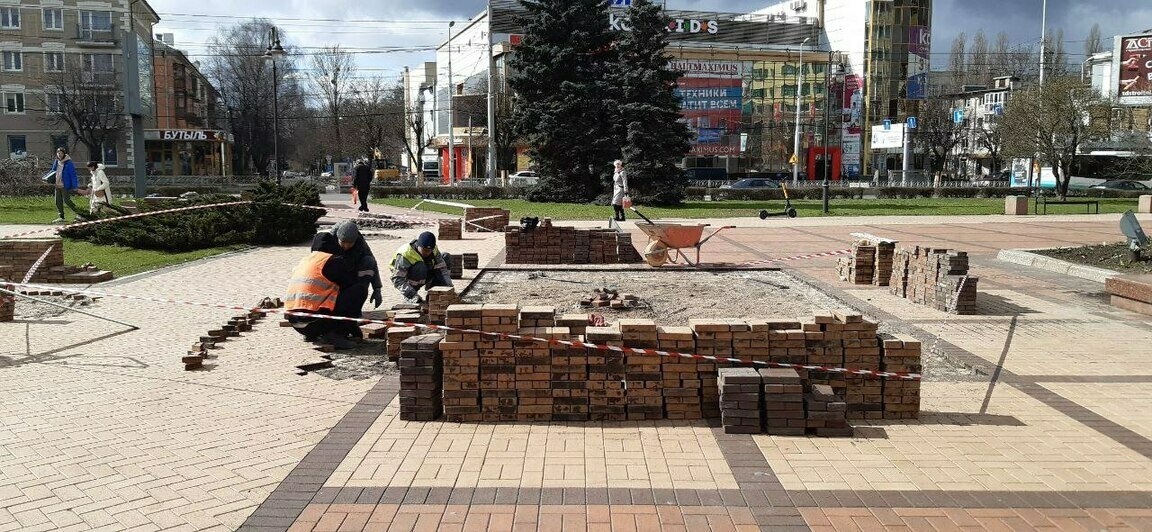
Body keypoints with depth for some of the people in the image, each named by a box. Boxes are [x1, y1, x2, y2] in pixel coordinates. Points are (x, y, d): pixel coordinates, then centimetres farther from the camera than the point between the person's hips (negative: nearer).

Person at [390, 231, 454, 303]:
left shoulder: (434, 250, -15)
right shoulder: (405, 255, -32)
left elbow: (442, 269, -16)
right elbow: (397, 279, -35)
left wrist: (449, 288, -31)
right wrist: (412, 295, -46)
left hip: (425, 276, 6)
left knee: (446, 257, -7)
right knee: (419, 267, -38)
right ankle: (410, 297, -19)